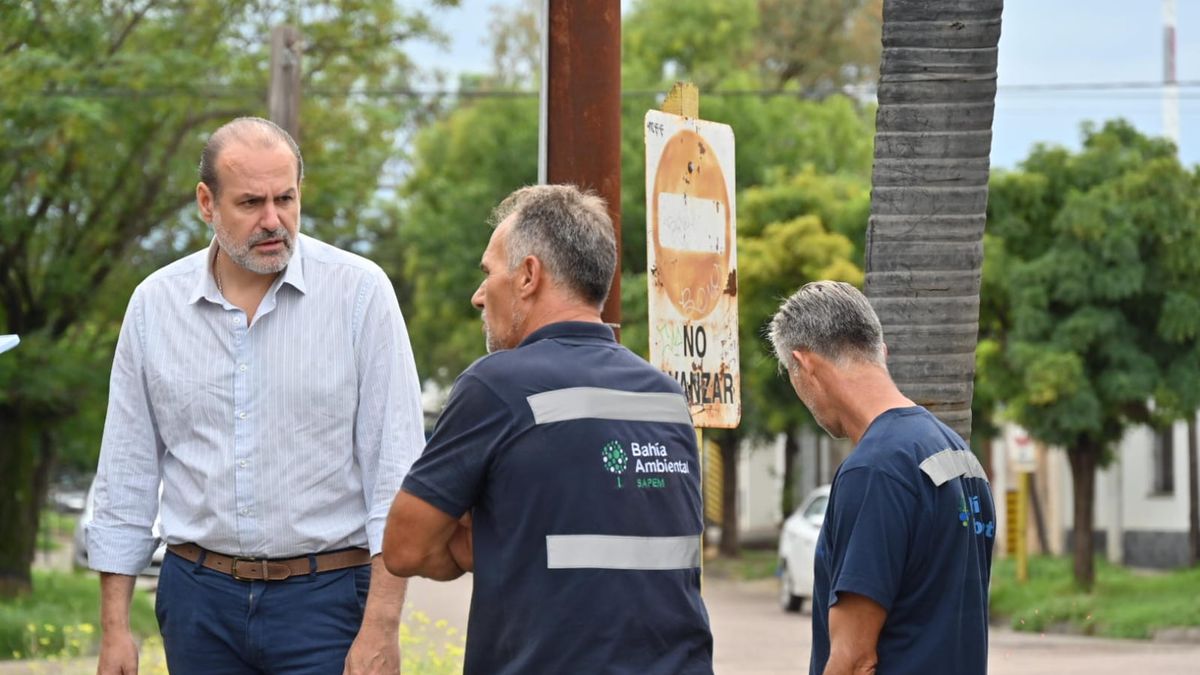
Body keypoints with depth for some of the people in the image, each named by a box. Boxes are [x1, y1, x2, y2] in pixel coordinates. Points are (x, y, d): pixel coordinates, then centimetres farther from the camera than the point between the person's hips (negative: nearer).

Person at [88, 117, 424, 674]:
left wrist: (381, 626, -13)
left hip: (326, 601, -3)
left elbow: (396, 464, -7)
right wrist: (114, 627, 6)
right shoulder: (155, 304, 4)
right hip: (199, 595, 3)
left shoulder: (360, 291, -5)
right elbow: (127, 475, 10)